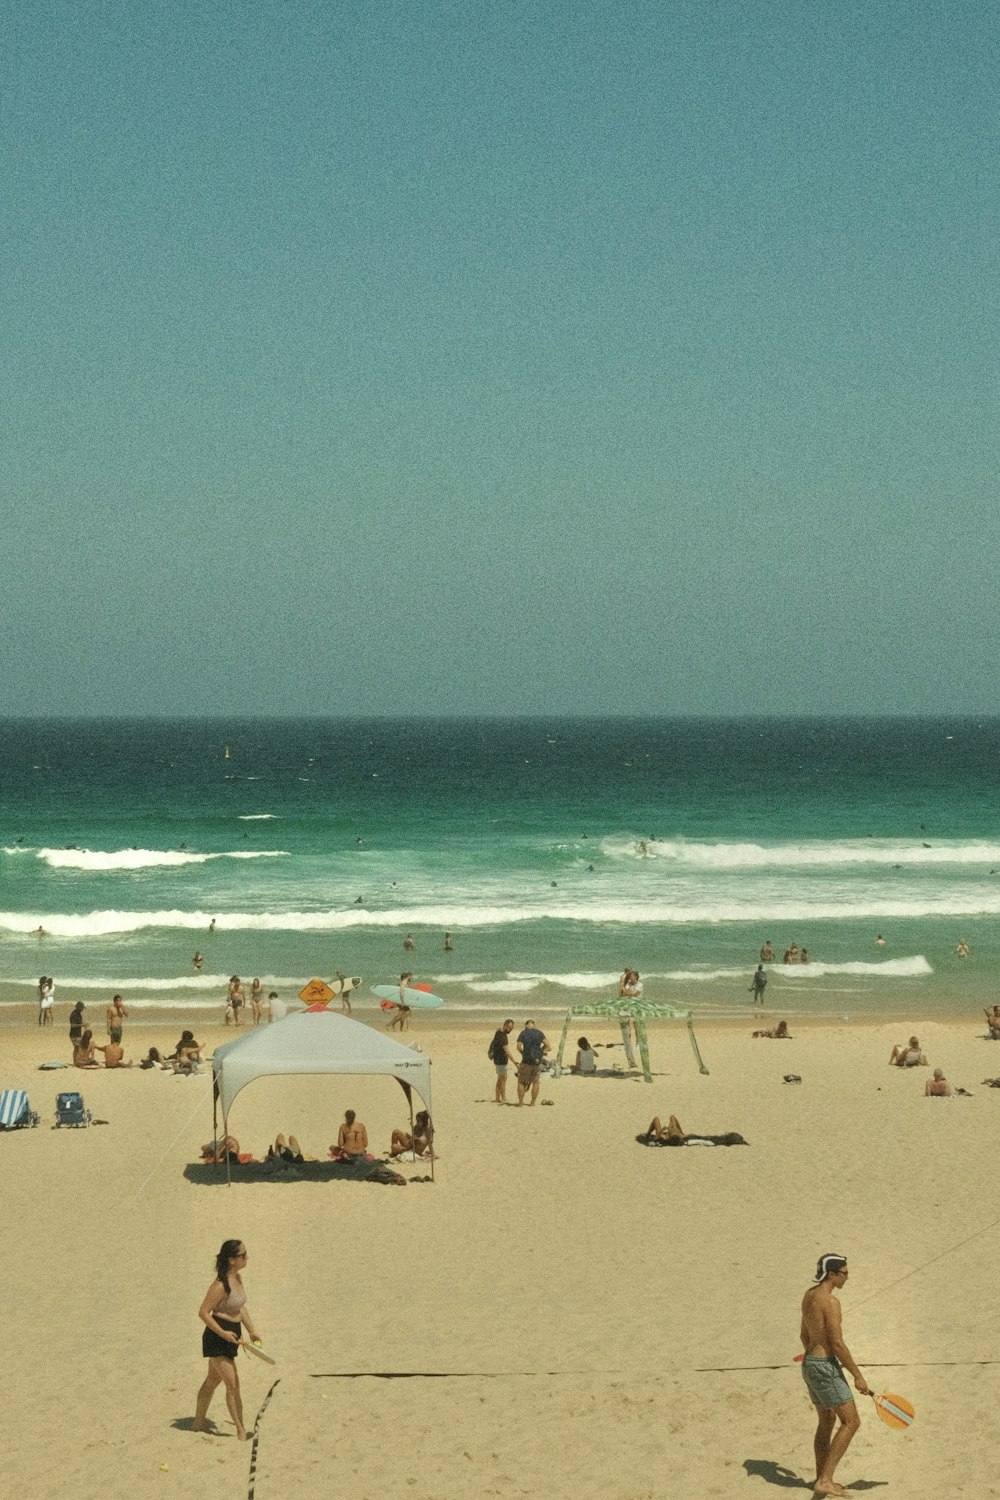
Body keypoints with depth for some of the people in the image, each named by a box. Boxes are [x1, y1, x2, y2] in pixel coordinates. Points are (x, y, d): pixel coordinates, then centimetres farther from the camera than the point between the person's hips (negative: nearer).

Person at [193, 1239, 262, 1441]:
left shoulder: (238, 1277, 5)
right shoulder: (220, 1285, -23)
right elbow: (203, 1312, -20)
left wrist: (252, 1331, 8)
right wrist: (222, 1333, -23)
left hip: (231, 1335, 9)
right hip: (217, 1338, -9)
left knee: (212, 1381, 19)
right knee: (233, 1384, -6)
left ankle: (199, 1424, 32)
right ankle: (241, 1430, 2)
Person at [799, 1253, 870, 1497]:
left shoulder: (809, 1296, 9)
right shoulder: (830, 1301, -19)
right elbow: (837, 1343, -21)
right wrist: (857, 1375, -15)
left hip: (810, 1364, 10)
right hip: (826, 1367, -10)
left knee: (826, 1421, 21)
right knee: (851, 1422, -6)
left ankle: (821, 1479, 29)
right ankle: (825, 1480, -10)